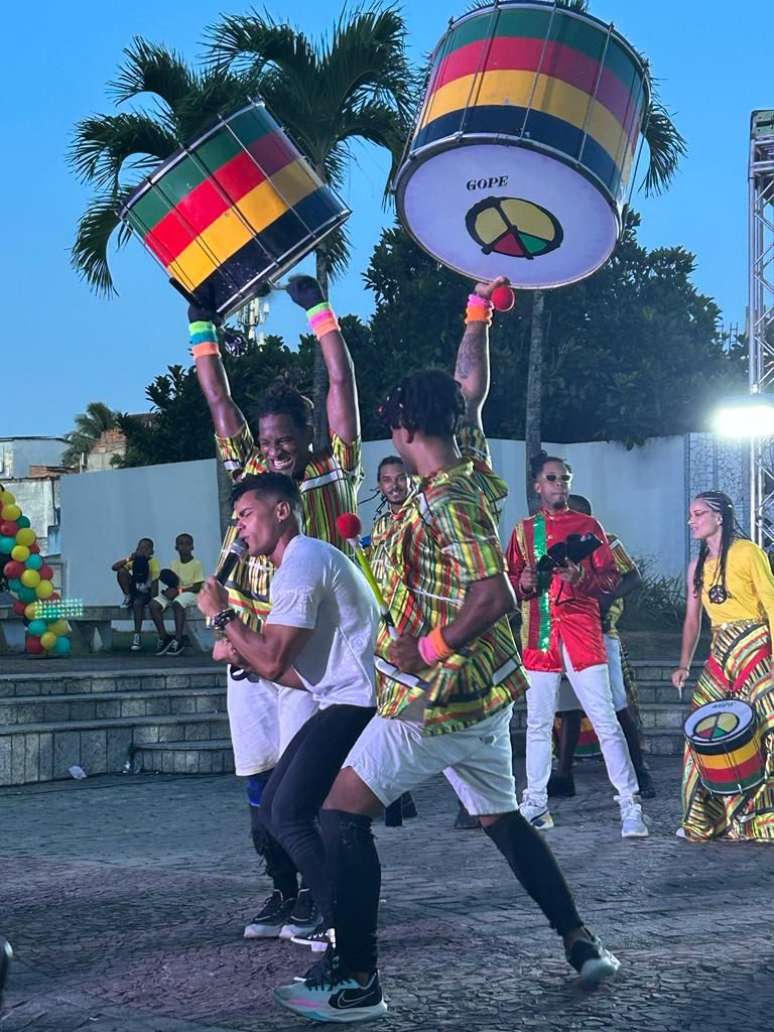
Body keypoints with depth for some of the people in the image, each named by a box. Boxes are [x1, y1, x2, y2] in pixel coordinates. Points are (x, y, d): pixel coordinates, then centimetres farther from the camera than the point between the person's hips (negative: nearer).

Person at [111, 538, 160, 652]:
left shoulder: (153, 562, -12)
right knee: (122, 571, -20)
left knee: (138, 603, -36)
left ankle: (137, 636, -29)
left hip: (145, 591, -3)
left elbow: (155, 583, -14)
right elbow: (114, 567, -13)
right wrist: (128, 559, -26)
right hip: (133, 589, 3)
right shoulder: (133, 560, -3)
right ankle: (128, 597, -8)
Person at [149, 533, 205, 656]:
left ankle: (178, 640, -36)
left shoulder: (197, 564, -5)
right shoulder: (174, 563, 13)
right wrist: (171, 588, -15)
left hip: (190, 592, -6)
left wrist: (179, 590, -19)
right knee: (154, 605, -21)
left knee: (177, 603, -40)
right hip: (175, 592, 6)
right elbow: (173, 582, 10)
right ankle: (163, 637, -16)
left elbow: (197, 587, -11)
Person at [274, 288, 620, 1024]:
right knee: (502, 819, 22)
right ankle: (580, 942, 21)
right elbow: (469, 391, 21)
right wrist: (480, 312, 28)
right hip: (482, 693, 9)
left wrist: (426, 650, -20)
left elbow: (494, 597, -28)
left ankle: (357, 981, -5)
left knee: (341, 815, -4)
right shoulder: (472, 472, 4)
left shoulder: (445, 501, -20)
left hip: (436, 696, -9)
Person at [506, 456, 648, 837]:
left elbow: (610, 578, 4)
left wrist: (581, 578, -15)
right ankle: (536, 805, 15)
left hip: (582, 633, -3)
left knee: (605, 721, -8)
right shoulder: (523, 531, 14)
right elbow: (509, 584, 17)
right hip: (538, 635, 3)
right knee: (538, 724, 6)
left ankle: (630, 807, -8)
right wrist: (523, 584, -6)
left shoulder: (588, 525, 8)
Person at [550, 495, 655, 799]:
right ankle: (563, 776, 7)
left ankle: (640, 771, 1)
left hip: (600, 634, -5)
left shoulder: (606, 542, 2)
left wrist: (607, 598, -20)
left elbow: (634, 577, -4)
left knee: (619, 707, -6)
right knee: (567, 708, 5)